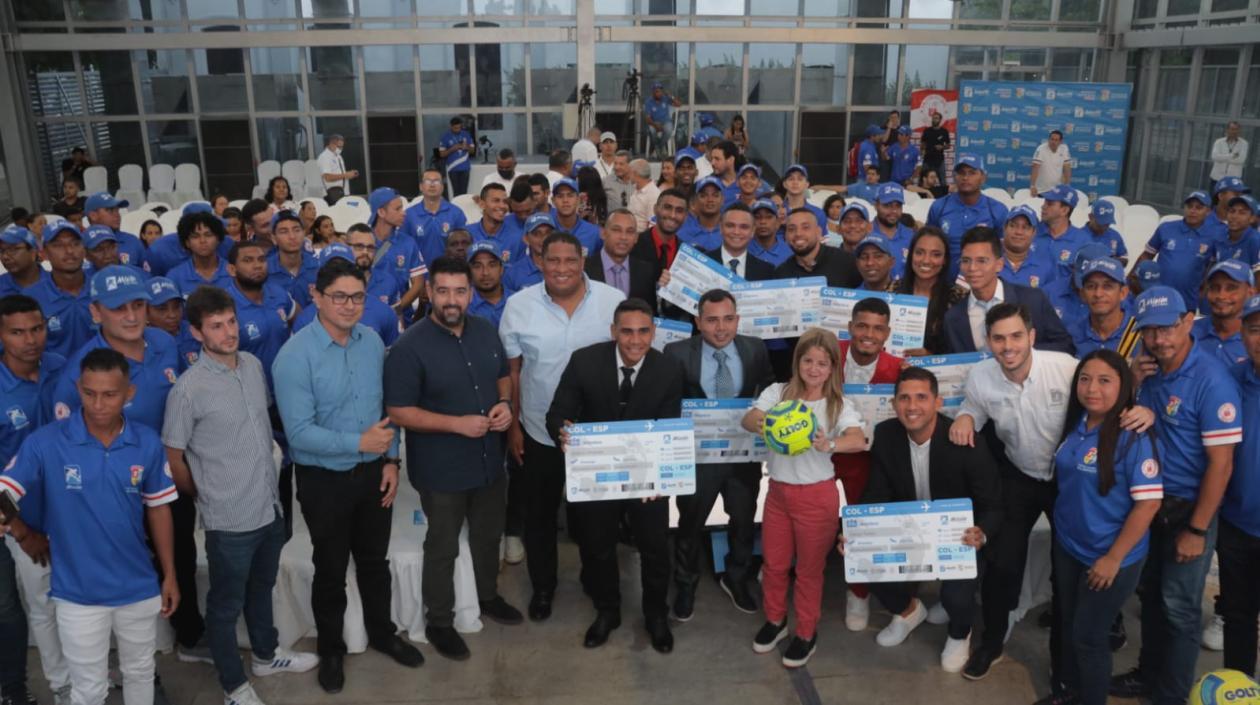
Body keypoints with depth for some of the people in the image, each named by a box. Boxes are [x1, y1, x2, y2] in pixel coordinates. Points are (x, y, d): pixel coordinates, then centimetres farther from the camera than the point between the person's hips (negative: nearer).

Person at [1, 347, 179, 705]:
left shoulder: (147, 443, -8)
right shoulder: (45, 443, -16)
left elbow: (158, 508, 1)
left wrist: (169, 575, 4)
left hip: (139, 588, 2)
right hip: (78, 594, -2)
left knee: (140, 673, 22)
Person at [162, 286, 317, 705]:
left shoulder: (254, 365, 0)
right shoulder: (188, 389, -19)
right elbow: (173, 458, -11)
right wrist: (206, 499, 1)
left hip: (270, 507, 6)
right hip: (229, 518, -6)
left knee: (261, 588, 26)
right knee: (226, 605, 13)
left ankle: (266, 655, 47)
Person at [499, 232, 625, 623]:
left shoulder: (614, 300, -9)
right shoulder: (518, 305, -8)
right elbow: (511, 370, -2)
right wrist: (512, 425, -2)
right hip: (539, 431, 0)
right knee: (539, 514, 15)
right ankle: (542, 587, 36)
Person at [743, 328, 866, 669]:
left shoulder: (839, 406, -8)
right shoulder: (778, 392, -3)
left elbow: (859, 440, -25)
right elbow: (747, 419, -18)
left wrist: (829, 444, -46)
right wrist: (759, 422, -42)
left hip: (817, 496, -2)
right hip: (778, 492, 3)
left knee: (809, 568, 12)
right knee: (773, 563, 16)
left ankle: (806, 632, 30)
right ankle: (775, 620, 39)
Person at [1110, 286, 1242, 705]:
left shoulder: (1211, 380, -21)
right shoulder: (1150, 370, -2)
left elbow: (1220, 464, -20)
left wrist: (1196, 530, -17)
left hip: (1188, 509, -6)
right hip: (1150, 502, 6)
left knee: (1179, 608, 9)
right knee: (1150, 595, 20)